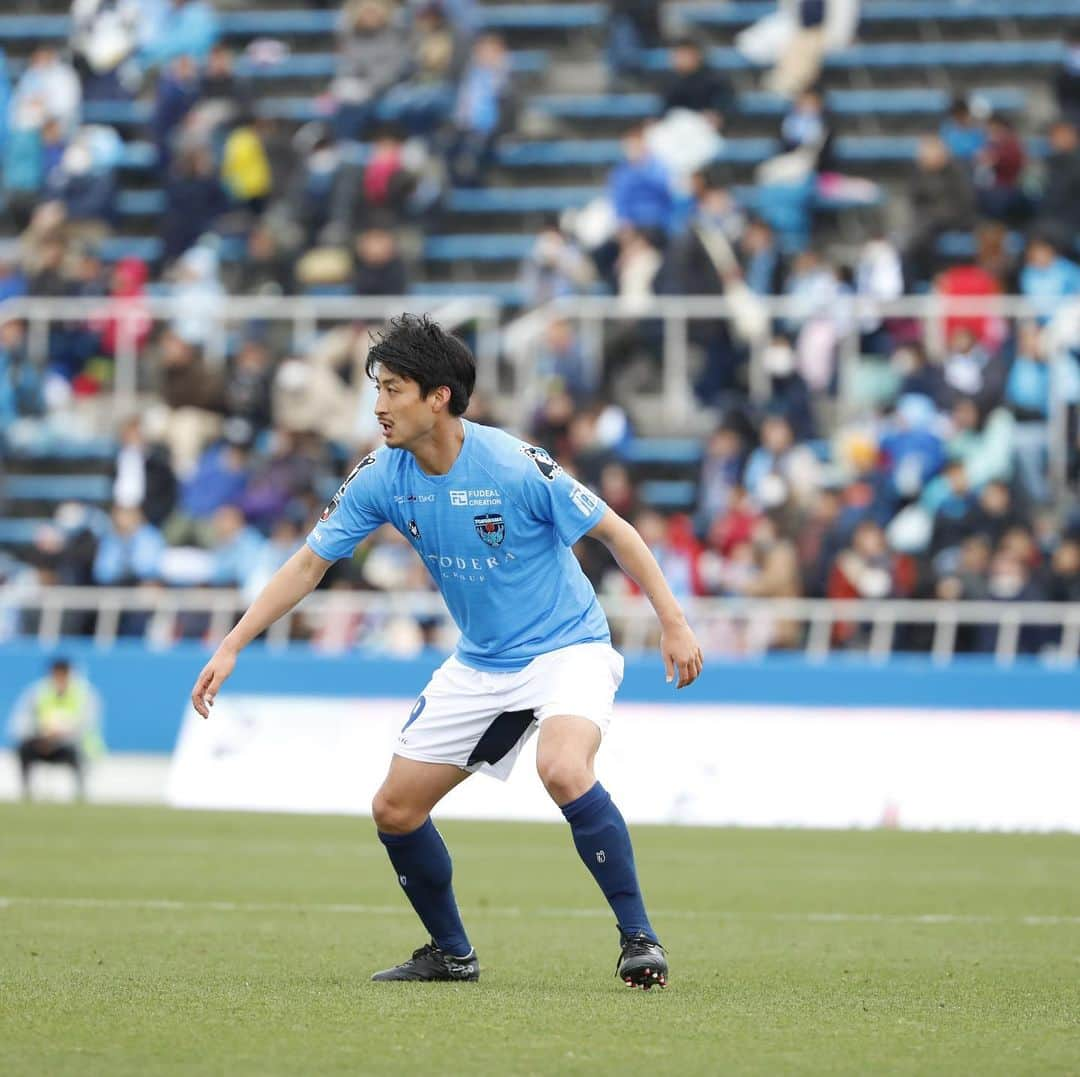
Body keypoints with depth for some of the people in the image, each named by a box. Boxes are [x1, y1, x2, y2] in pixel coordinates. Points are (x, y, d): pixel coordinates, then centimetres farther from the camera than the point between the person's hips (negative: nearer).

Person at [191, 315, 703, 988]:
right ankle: (452, 953, 25)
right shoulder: (381, 478, -8)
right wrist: (230, 649, -5)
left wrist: (674, 624, -13)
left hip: (567, 647, -6)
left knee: (563, 769, -34)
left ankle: (639, 939, -22)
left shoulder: (516, 466, -23)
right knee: (395, 810, 3)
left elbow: (614, 531, -12)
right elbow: (309, 564, 0)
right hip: (480, 666, 6)